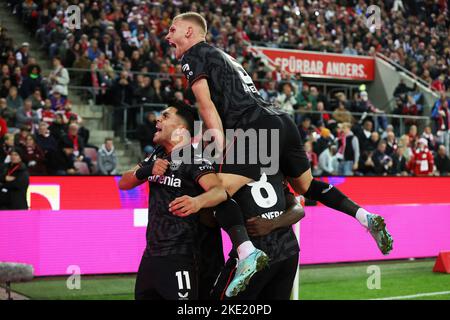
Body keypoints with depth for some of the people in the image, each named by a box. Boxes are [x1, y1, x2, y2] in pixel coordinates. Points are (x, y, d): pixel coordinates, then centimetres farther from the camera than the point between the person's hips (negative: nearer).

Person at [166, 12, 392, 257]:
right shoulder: (222, 55, 32)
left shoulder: (192, 56, 7)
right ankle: (366, 217, 17)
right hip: (283, 123, 9)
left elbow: (206, 106, -4)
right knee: (306, 186, 26)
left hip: (258, 128, -9)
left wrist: (221, 151, -9)